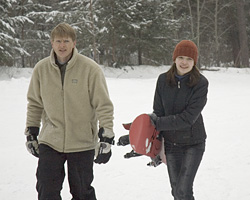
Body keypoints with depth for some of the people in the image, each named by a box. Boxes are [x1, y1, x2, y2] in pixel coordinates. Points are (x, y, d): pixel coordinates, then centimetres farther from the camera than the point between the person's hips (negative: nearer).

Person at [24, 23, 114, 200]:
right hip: (50, 141, 2)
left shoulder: (90, 68, -10)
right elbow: (35, 104, 12)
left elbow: (104, 106, -7)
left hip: (82, 142, -2)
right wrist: (31, 134, 11)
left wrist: (106, 138, -10)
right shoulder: (41, 69, -1)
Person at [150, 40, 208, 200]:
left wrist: (158, 123, -20)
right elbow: (158, 113, 1)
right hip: (171, 143, 4)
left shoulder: (201, 83, -15)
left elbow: (187, 118, -21)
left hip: (193, 143, -4)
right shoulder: (163, 80, -3)